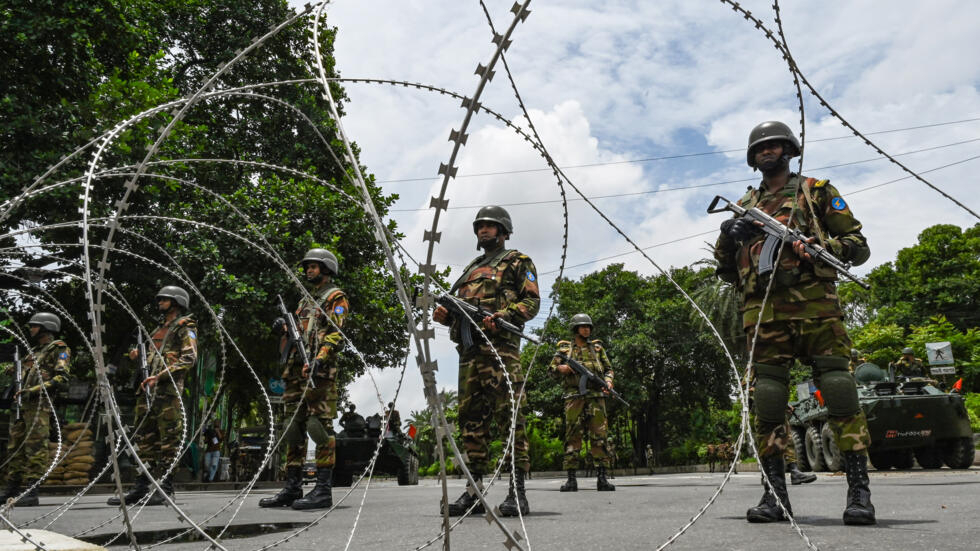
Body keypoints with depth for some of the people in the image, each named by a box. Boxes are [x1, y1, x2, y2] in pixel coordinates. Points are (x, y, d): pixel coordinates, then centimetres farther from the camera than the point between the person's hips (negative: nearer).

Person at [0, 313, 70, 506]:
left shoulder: (59, 348, -1)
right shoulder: (34, 352, 26)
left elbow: (62, 379, -12)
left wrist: (35, 390, -19)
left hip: (38, 405, -9)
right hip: (21, 405, 9)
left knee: (35, 448, -10)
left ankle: (31, 492, -10)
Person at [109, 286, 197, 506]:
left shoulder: (185, 327, 0)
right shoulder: (158, 330, 25)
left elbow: (189, 358, -12)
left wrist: (160, 376, -18)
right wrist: (138, 356, 8)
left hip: (168, 389, -8)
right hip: (148, 389, 8)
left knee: (169, 438, -6)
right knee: (144, 437, 8)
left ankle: (165, 489, -3)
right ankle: (141, 488, 13)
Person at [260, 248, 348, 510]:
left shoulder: (335, 297, 2)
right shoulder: (305, 300, 27)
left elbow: (336, 333, -11)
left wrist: (319, 360, -25)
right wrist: (284, 329, 5)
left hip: (319, 372, -8)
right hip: (296, 371, 8)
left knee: (320, 425, -10)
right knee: (293, 428, 8)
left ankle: (323, 489, -7)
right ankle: (292, 488, 14)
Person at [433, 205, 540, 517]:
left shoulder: (517, 262, 11)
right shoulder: (471, 269, 30)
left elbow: (532, 302, 0)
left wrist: (501, 316, -16)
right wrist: (444, 315, 5)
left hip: (500, 345, -7)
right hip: (468, 350, 7)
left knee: (508, 414, -11)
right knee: (471, 418, 4)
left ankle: (517, 491, -9)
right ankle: (474, 490, 9)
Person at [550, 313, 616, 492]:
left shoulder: (597, 348, 17)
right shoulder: (564, 348, 12)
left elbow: (608, 368, 19)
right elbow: (551, 368, 13)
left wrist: (608, 381, -1)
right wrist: (563, 369, -8)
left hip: (596, 396, 2)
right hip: (574, 396, -1)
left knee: (599, 436, -4)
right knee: (573, 436, -4)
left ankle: (602, 478, -1)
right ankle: (571, 479, -1)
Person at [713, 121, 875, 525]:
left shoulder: (816, 192, 16)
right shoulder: (745, 207, 25)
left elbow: (859, 246, 11)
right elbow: (726, 271, 24)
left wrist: (819, 246, -10)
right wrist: (727, 238, 3)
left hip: (814, 302, -2)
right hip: (763, 309, 3)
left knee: (837, 385, -11)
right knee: (768, 395, -2)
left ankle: (859, 490, -5)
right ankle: (774, 493, 2)